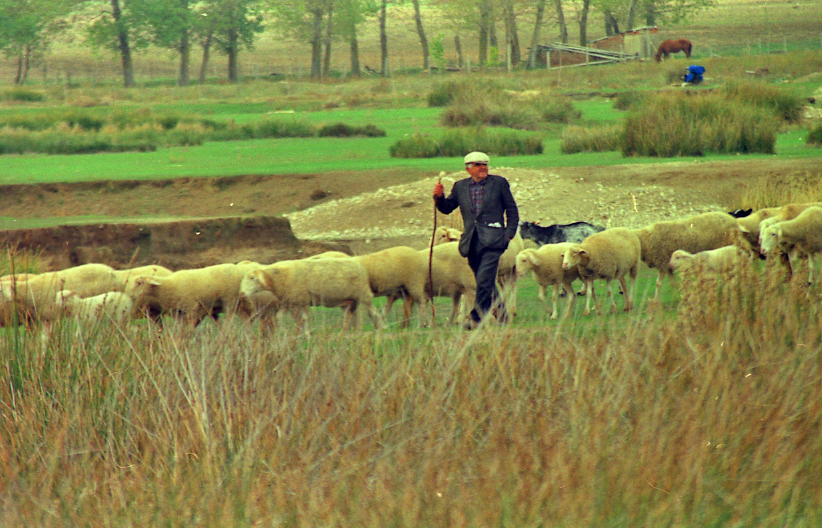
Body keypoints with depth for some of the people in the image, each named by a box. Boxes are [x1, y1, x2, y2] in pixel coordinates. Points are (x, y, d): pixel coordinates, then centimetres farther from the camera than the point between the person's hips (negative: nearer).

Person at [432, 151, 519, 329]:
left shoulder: (499, 183, 6)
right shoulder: (460, 187, 13)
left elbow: (512, 210, 8)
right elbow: (446, 208, 17)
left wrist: (509, 234, -1)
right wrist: (439, 197, -4)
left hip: (492, 241, -4)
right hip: (472, 241, 4)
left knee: (483, 280, -16)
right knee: (486, 283, 11)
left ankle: (477, 318, -15)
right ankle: (500, 312, 28)